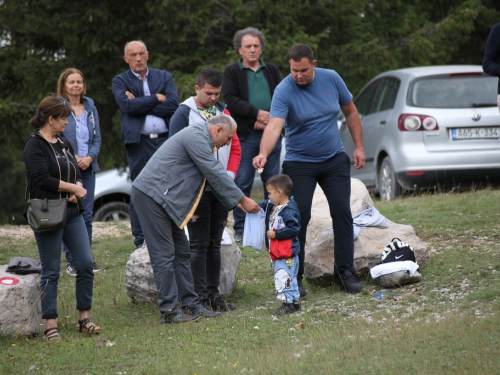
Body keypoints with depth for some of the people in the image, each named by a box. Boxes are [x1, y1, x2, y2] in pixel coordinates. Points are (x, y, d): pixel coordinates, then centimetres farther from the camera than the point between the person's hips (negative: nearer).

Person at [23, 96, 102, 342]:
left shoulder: (63, 143, 15)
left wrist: (78, 190, -5)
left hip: (72, 213, 7)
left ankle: (84, 319, 12)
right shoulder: (35, 145, -8)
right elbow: (42, 179, -18)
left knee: (85, 264, 2)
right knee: (51, 271, -2)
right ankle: (51, 325, 4)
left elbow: (76, 173, 18)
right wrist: (73, 188, -10)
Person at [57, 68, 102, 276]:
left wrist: (89, 158, -7)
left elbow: (97, 138, 11)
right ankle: (71, 259, 3)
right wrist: (72, 158, -14)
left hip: (88, 167, 4)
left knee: (87, 214, 5)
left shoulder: (90, 107, 11)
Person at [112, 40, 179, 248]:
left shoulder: (164, 77, 13)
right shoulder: (120, 81, 8)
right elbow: (128, 106, -11)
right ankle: (141, 243, 4)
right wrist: (156, 98, -5)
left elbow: (173, 105, -4)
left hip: (166, 140, 2)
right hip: (139, 143, -2)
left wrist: (140, 104, -7)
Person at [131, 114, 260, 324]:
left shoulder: (201, 139, 17)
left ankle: (190, 304, 16)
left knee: (181, 251, 12)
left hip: (163, 198, 11)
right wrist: (242, 200, -9)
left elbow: (214, 174, 23)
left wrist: (236, 203, 20)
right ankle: (168, 311, -5)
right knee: (164, 254, -8)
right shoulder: (196, 137, -16)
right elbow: (215, 173, -16)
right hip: (151, 195, -11)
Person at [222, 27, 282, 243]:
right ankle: (240, 229, 2)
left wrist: (268, 119, -10)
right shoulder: (231, 72, 6)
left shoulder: (272, 71, 15)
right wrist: (257, 113, -16)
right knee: (242, 183, -3)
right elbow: (231, 100, -7)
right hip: (245, 136, -3)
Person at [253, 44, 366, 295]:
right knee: (299, 217, -8)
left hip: (335, 161, 3)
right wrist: (263, 154, -49)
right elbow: (274, 126, -32)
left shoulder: (331, 79, -4)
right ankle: (294, 277, 1)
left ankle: (345, 272, 6)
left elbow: (350, 113, 9)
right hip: (299, 164, -3)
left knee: (342, 213, -2)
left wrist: (359, 147, 4)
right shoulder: (284, 91, -17)